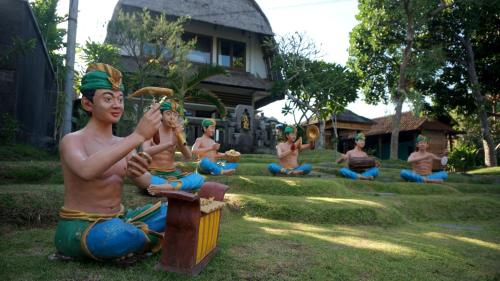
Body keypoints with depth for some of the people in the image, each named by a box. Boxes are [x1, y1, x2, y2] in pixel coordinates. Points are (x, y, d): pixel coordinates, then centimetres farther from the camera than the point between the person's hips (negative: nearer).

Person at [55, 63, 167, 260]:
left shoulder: (123, 143, 7)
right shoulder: (72, 141, -12)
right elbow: (87, 170, -36)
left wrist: (139, 172, -29)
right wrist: (138, 135, -38)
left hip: (118, 220, 6)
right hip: (79, 227, -5)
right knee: (117, 235, -37)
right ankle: (152, 239, -6)